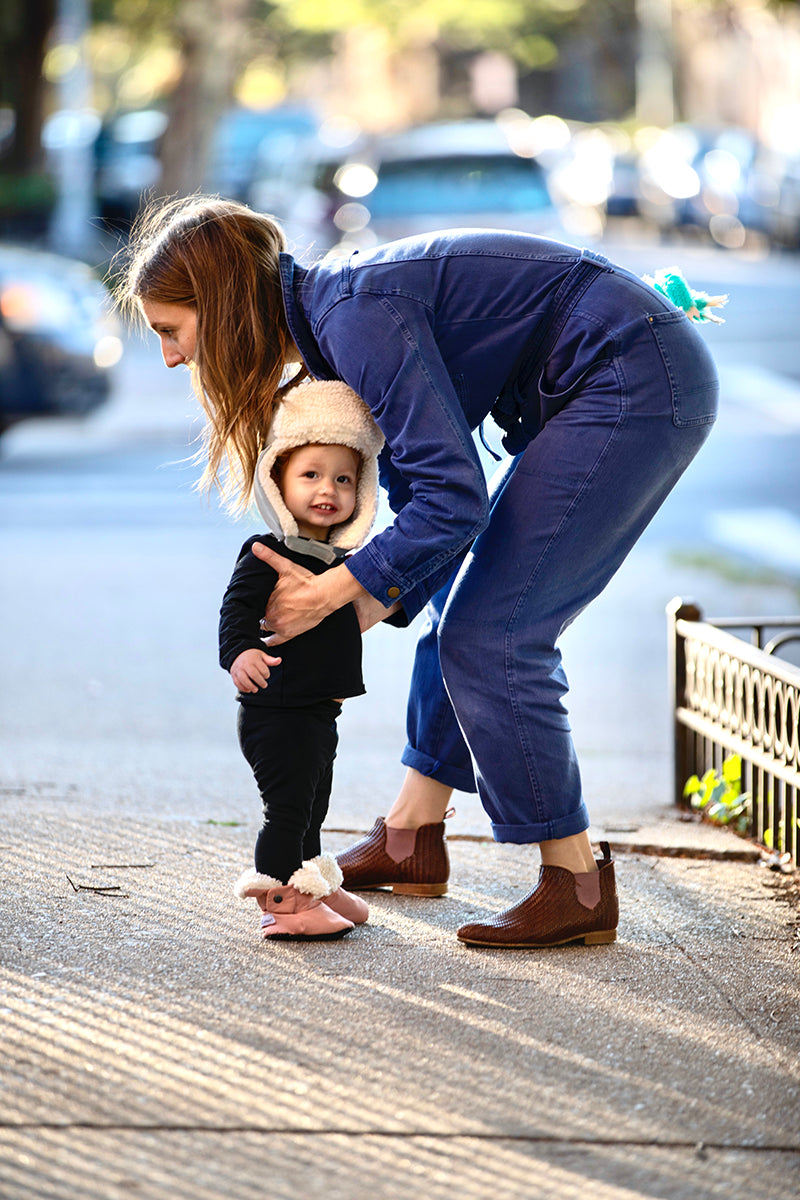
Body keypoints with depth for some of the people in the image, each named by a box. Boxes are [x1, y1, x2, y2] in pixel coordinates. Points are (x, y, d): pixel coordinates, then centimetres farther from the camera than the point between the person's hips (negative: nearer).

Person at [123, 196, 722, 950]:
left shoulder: (356, 315, -21)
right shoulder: (334, 320, 9)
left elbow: (454, 493, -24)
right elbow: (420, 496, 14)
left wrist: (332, 591, -17)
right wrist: (366, 611, 2)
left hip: (638, 382, -10)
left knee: (489, 636, -9)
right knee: (460, 612, 16)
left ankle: (578, 888, -3)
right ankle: (412, 839, 28)